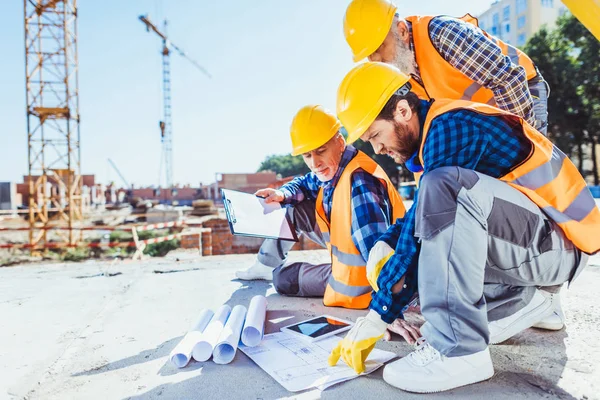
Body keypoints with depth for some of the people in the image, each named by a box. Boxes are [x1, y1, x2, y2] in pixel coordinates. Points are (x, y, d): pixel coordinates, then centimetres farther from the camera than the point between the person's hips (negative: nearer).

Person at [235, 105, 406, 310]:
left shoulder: (359, 183, -34)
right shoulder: (334, 169, -6)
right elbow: (304, 184, 14)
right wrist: (282, 194, -8)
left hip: (356, 273, -8)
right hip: (347, 242, 8)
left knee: (283, 279, 3)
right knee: (292, 208, 8)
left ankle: (273, 271, 41)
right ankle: (266, 264, 27)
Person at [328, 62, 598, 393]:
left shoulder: (451, 126, -19)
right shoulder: (432, 136, 9)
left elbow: (420, 222, -23)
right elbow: (423, 215, 15)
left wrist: (376, 317, -17)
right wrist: (383, 248, -5)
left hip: (559, 244, -9)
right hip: (524, 241, 9)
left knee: (444, 186, -34)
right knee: (392, 253, 6)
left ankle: (459, 351, -27)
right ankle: (525, 299, 5)